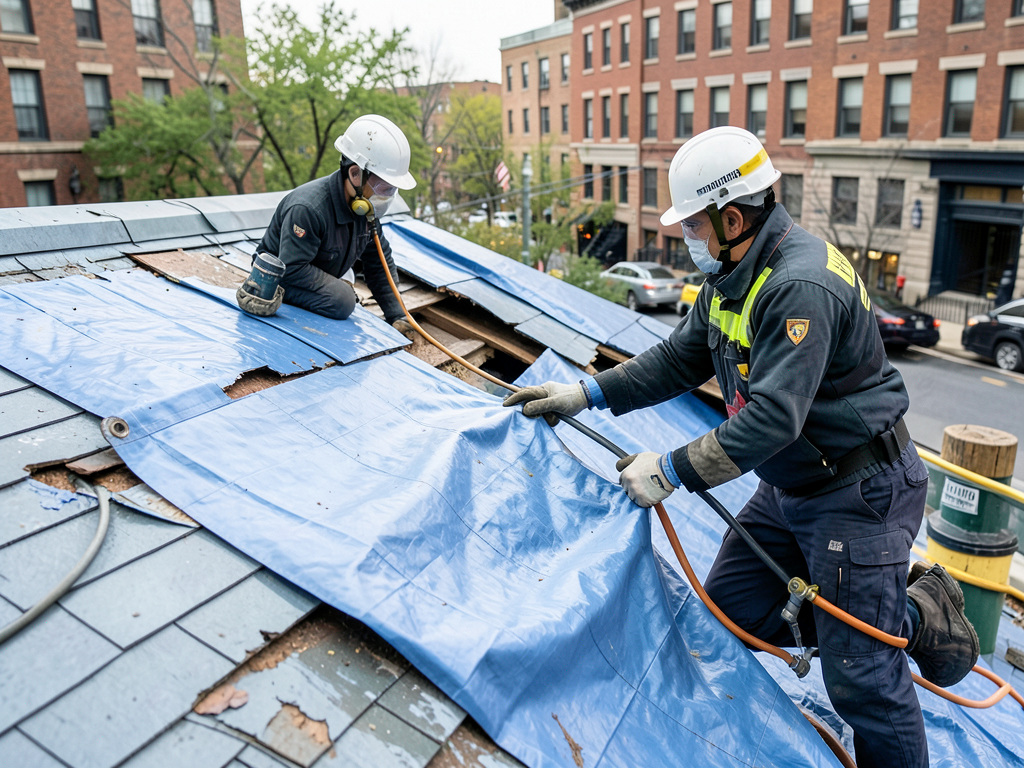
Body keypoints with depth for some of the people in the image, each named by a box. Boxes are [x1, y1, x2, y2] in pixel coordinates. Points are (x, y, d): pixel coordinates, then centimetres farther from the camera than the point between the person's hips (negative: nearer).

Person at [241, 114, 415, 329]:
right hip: (279, 279, -8)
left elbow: (380, 263, 2)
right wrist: (340, 286, -25)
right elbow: (292, 269, -31)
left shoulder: (365, 208, -8)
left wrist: (397, 315, -5)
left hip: (321, 280, 8)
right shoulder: (307, 209, -33)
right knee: (341, 302, -30)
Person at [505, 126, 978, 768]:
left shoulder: (802, 286, -28)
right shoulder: (732, 273, 3)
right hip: (789, 486, 9)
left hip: (859, 492, -9)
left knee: (860, 678, -4)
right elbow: (682, 357, 8)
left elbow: (772, 419, -33)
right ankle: (903, 617, 20)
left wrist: (672, 471, -27)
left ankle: (923, 618, 27)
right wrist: (589, 394, 2)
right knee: (732, 601, 12)